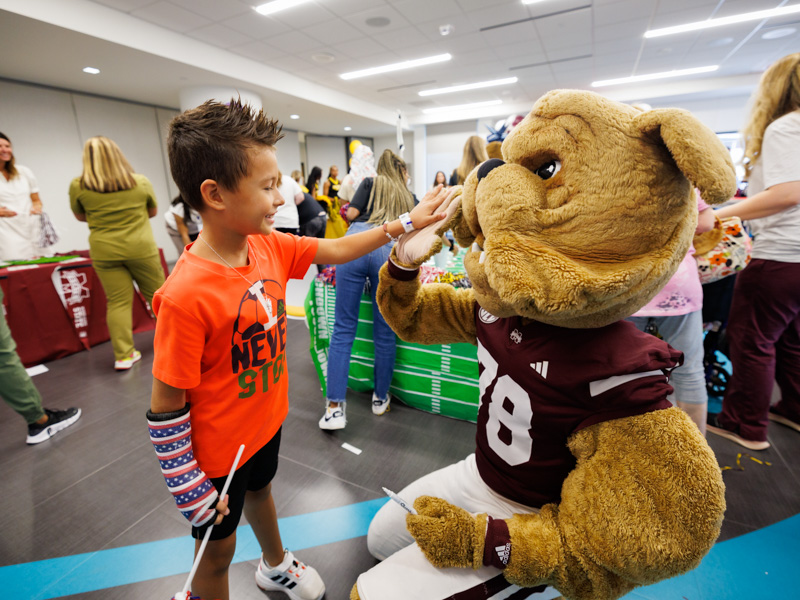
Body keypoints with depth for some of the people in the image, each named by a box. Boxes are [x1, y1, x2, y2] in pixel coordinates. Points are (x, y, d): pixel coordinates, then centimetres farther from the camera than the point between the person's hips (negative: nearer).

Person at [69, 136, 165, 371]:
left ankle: (123, 355, 8)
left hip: (104, 251, 1)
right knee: (156, 294, 13)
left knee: (118, 301, 6)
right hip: (141, 248, 0)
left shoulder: (78, 186, -3)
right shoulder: (141, 182, -3)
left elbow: (80, 216, 13)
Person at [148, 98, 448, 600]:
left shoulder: (270, 247, -12)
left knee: (261, 488, 34)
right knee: (218, 547, 20)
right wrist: (189, 488, -13)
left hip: (267, 419, 7)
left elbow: (337, 250, -2)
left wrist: (405, 223, -4)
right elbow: (166, 405, -24)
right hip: (218, 451, -7)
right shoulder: (186, 294, -32)